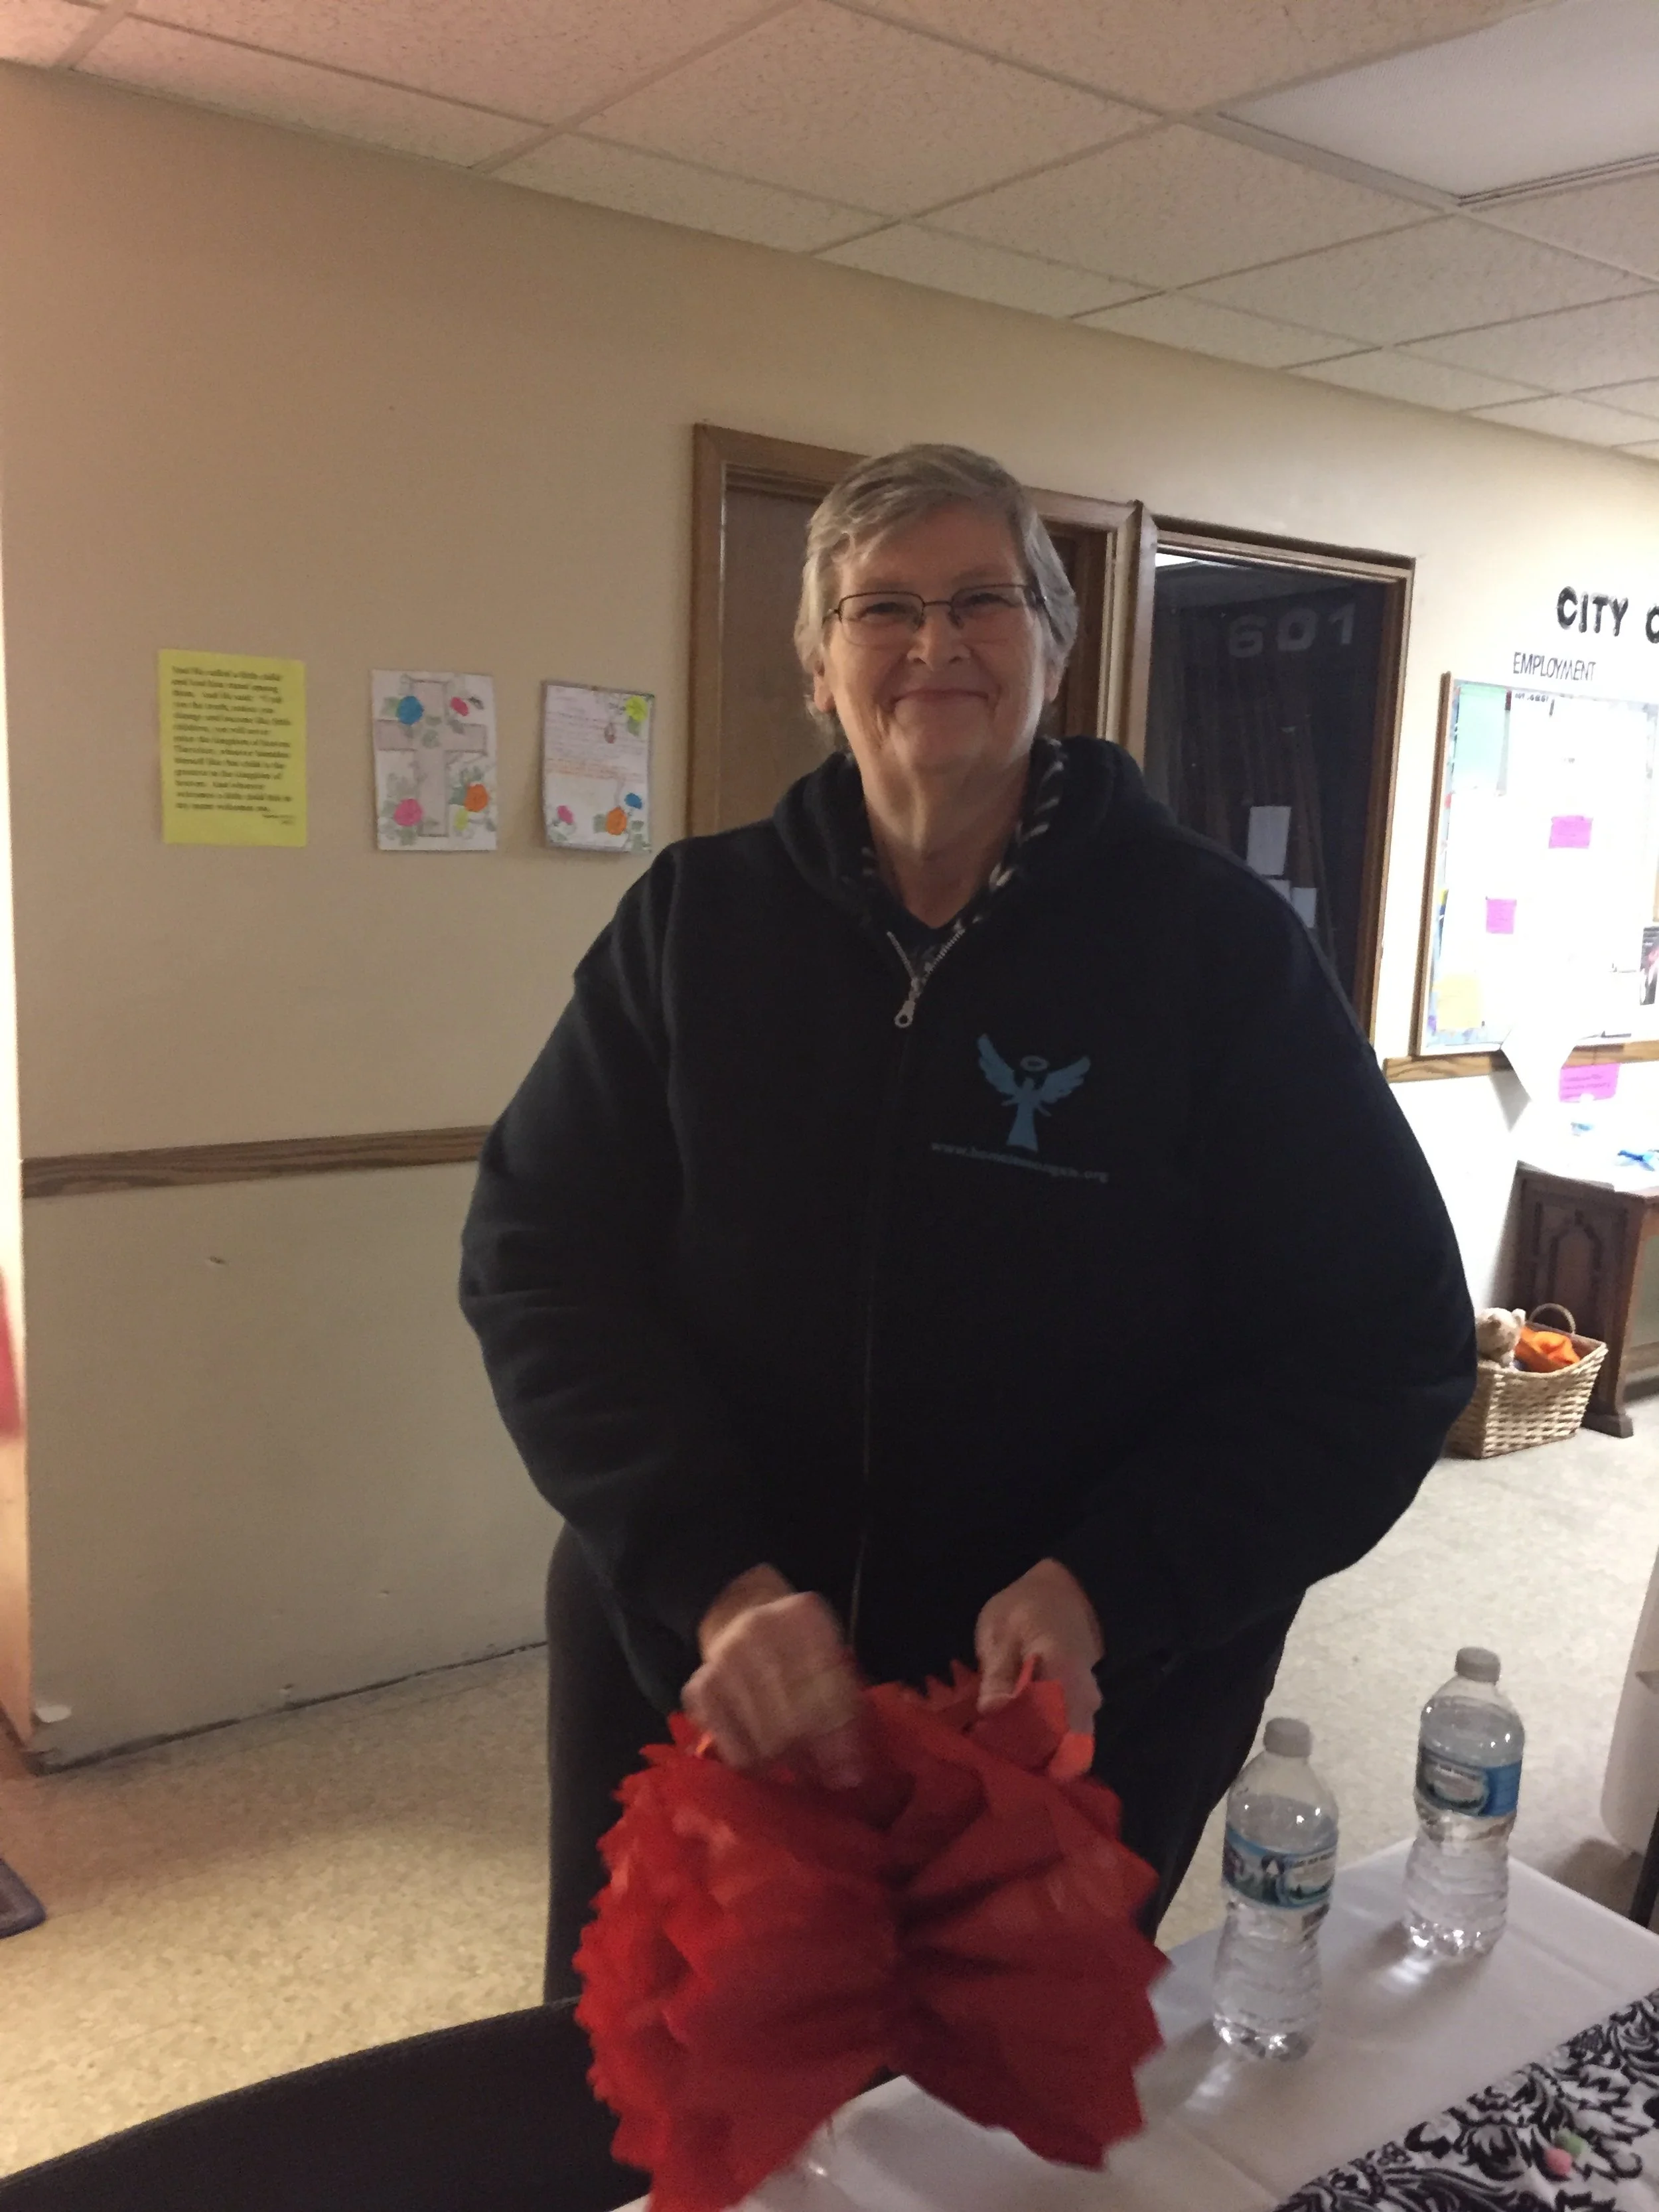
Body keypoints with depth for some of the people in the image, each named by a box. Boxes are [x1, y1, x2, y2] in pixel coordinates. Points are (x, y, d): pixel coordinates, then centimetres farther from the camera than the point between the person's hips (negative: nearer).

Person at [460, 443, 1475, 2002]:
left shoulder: (1218, 946, -9)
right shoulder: (693, 922, -3)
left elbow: (1383, 1347, -8)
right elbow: (537, 1258, -6)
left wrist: (1110, 1589, -21)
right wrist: (713, 1574, -21)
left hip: (1079, 1716, -1)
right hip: (689, 1686, 2)